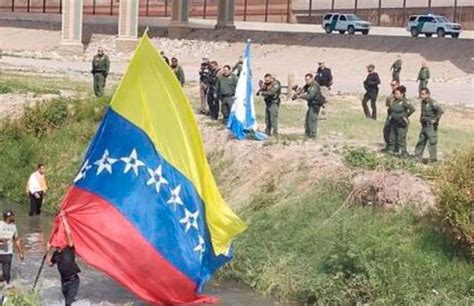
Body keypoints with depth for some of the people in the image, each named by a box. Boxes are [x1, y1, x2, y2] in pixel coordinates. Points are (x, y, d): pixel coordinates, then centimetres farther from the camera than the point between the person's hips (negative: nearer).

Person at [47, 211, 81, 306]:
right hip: (64, 281, 7)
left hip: (73, 280, -7)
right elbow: (50, 263, 19)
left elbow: (69, 233, -27)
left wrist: (64, 219, -23)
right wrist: (49, 251, 8)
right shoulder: (56, 253, 3)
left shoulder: (69, 249, -15)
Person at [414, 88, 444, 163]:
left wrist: (435, 119, -25)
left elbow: (441, 111, -29)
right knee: (420, 143, 13)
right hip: (424, 126, 9)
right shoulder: (423, 102, 10)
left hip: (431, 127, -9)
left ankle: (433, 161, 2)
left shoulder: (432, 103, -18)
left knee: (432, 144, -5)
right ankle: (417, 159, 21)